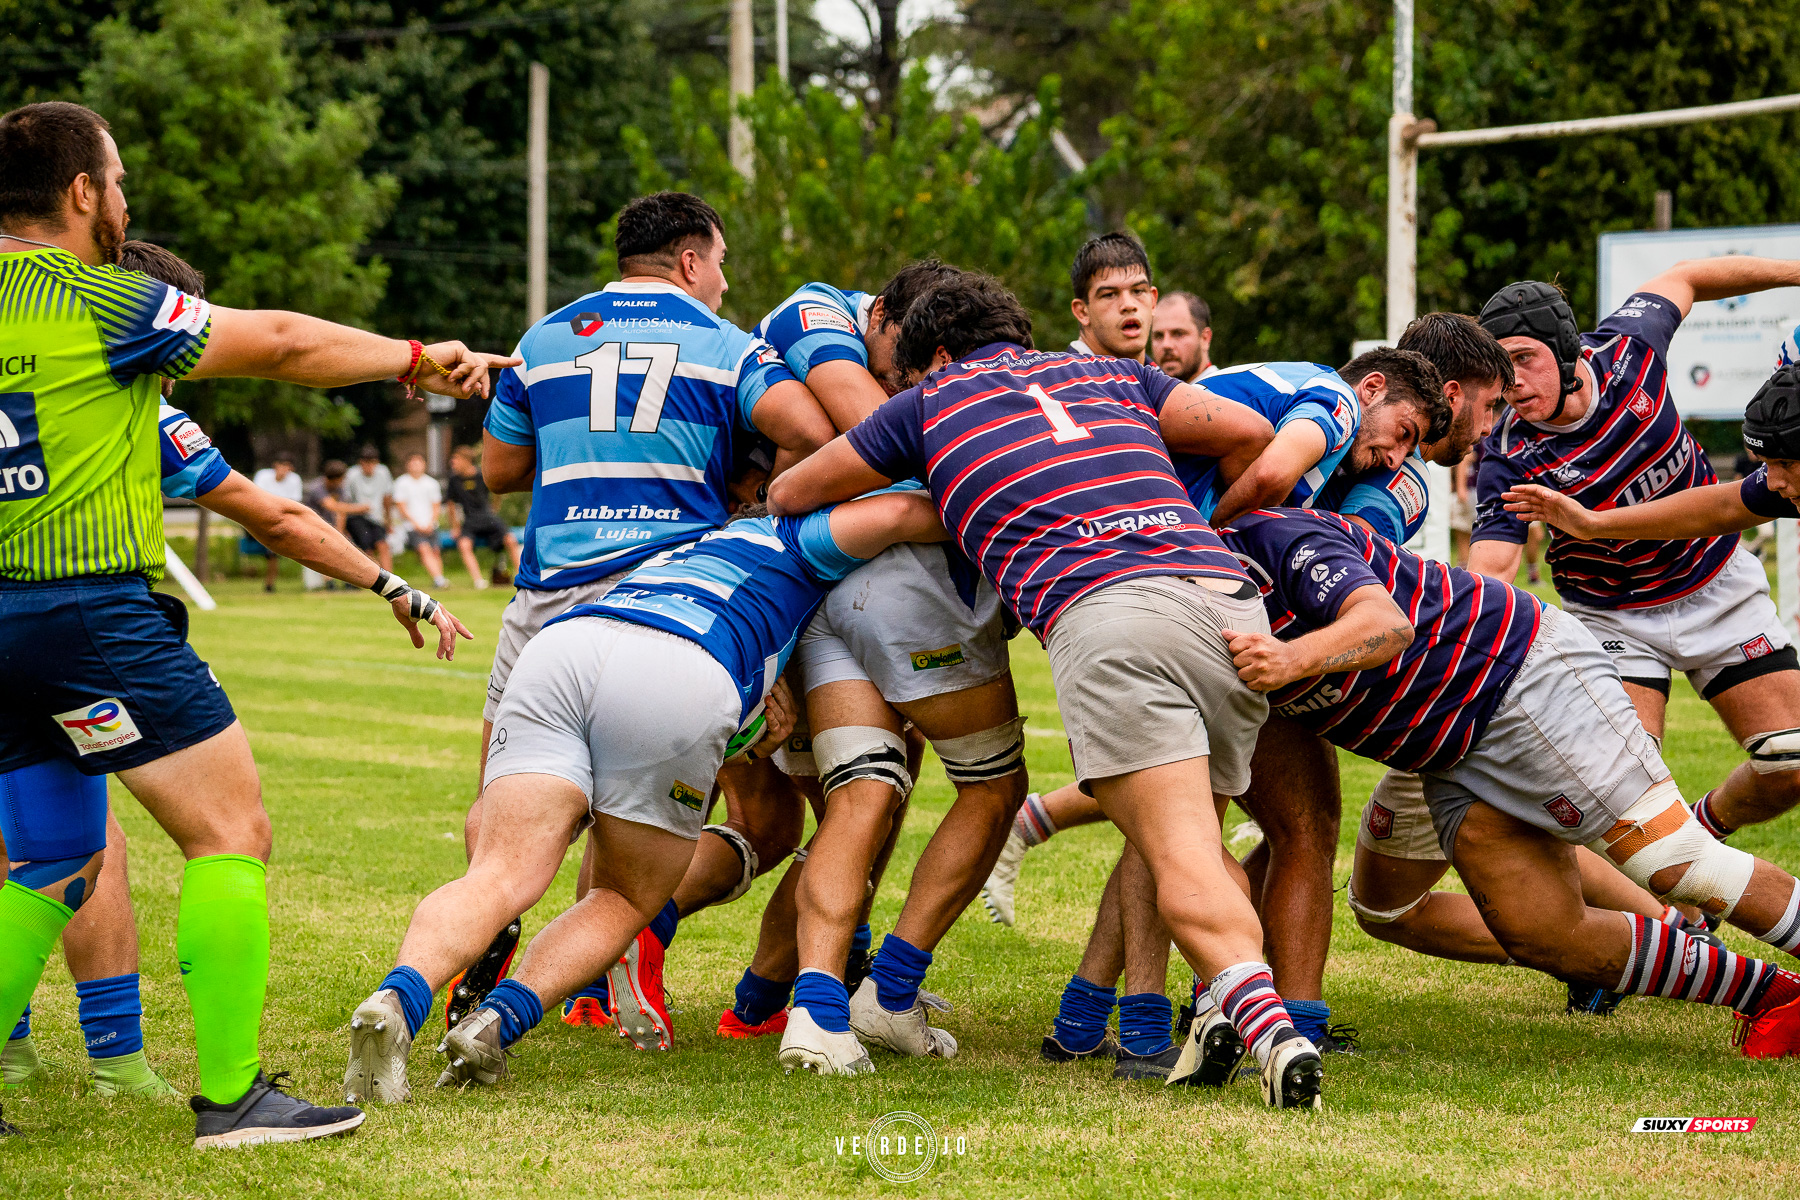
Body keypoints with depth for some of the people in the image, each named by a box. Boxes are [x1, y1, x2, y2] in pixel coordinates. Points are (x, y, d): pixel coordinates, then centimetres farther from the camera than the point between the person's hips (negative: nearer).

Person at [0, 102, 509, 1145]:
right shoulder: (97, 302, -10)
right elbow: (277, 342, -3)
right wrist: (418, 359, 9)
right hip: (97, 608, -8)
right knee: (232, 833, -1)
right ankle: (230, 1095, -3)